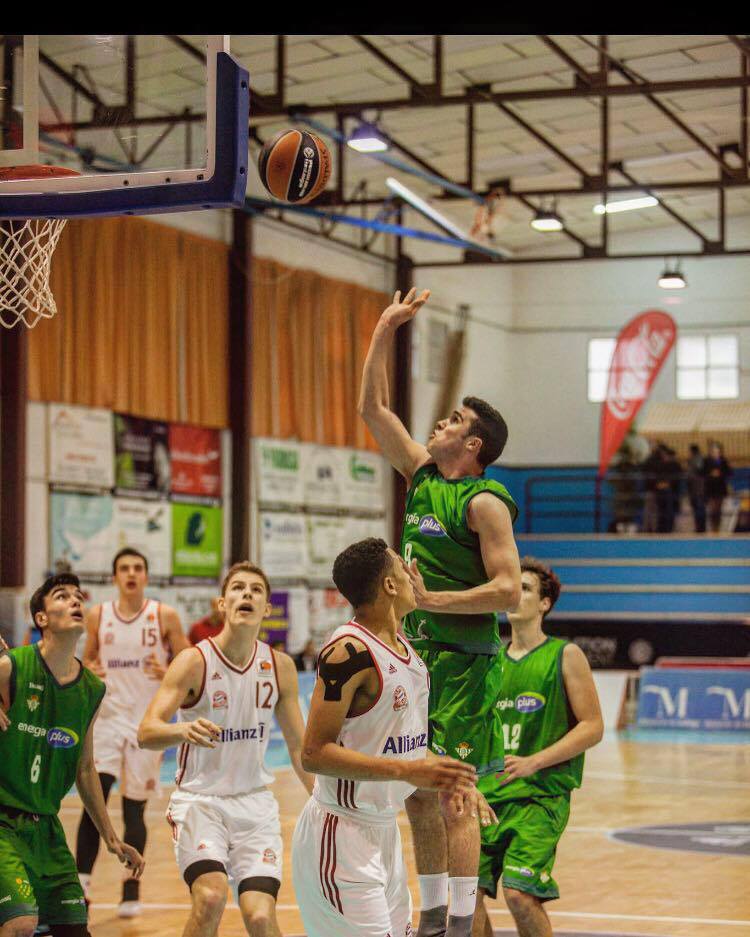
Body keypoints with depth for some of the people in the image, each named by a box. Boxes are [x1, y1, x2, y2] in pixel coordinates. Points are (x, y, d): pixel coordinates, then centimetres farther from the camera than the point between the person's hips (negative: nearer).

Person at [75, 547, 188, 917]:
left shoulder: (165, 616, -2)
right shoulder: (97, 616, 4)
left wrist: (167, 673, -19)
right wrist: (89, 672, -6)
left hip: (148, 720, -1)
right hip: (108, 716, 1)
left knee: (134, 808, 4)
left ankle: (131, 889, 16)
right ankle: (81, 883, -11)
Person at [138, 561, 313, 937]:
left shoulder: (280, 666, 2)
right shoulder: (195, 661, -12)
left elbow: (299, 745, 13)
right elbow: (146, 733, -23)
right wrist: (183, 730, -45)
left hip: (255, 802, 3)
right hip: (199, 799, -3)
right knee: (211, 896, -28)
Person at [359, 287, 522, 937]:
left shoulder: (485, 502, -11)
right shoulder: (422, 476, 11)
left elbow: (509, 591, -18)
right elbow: (374, 408, 18)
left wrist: (434, 600, -21)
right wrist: (385, 330, 14)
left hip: (461, 660, -8)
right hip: (416, 652, 8)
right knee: (418, 793, 10)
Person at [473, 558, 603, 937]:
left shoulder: (565, 656, -1)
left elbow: (592, 726, -6)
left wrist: (533, 762, -15)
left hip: (541, 795, -5)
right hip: (488, 792, 5)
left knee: (520, 895, -16)